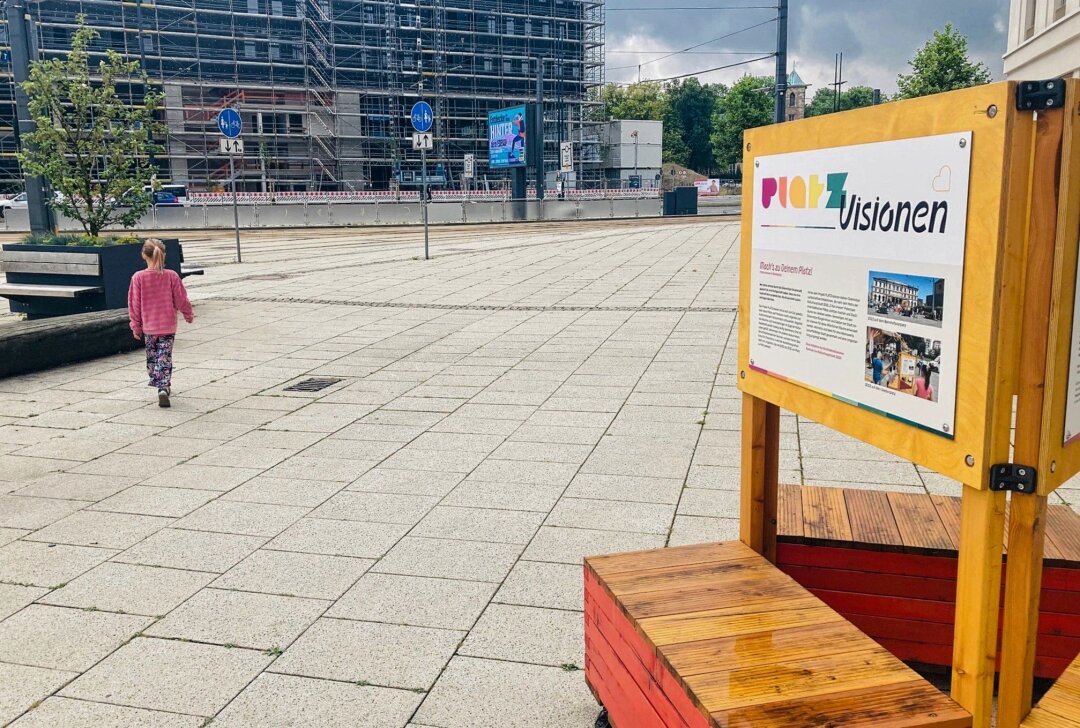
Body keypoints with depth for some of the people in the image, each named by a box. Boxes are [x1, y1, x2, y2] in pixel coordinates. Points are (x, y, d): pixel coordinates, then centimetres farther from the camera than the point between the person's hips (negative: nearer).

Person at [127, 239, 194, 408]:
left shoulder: (138, 278, -9)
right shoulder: (171, 276, -10)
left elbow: (134, 305, -4)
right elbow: (181, 300, -2)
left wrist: (136, 327, 7)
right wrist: (189, 315, 17)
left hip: (148, 327, 1)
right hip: (168, 326, -1)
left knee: (152, 357, 20)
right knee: (165, 359, 1)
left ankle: (157, 382, 34)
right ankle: (164, 388, -13)